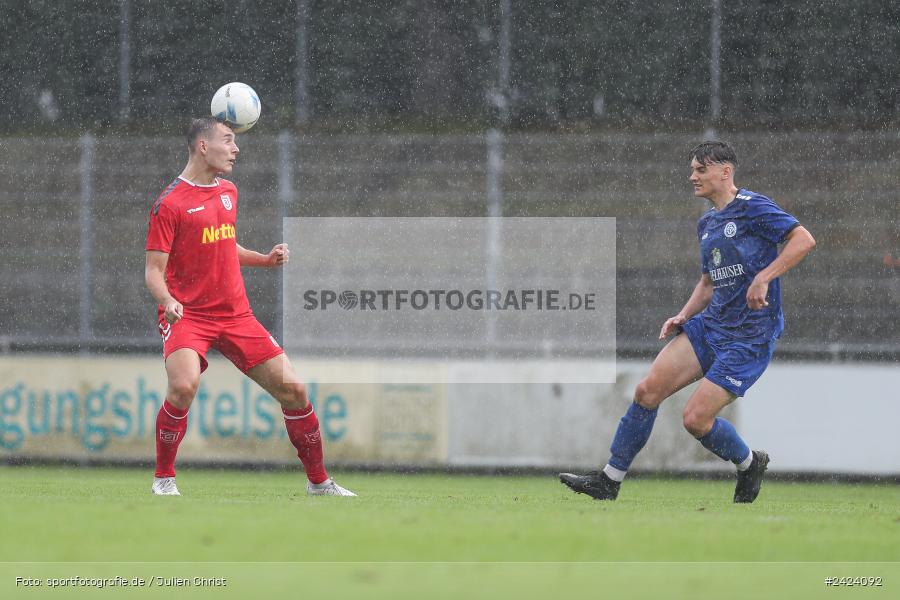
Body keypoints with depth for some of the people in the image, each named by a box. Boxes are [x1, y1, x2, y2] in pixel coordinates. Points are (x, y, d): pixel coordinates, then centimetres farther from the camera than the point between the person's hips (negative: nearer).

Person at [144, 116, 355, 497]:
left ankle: (319, 482, 16)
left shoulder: (228, 192, 13)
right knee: (184, 385, -31)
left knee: (292, 389, 0)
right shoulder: (170, 203, -9)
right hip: (187, 315, -6)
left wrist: (265, 260, 12)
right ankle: (164, 478, -11)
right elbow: (153, 269, -10)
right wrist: (167, 301, -29)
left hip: (235, 314, 6)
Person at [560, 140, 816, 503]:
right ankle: (608, 481, 2)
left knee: (696, 419, -13)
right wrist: (683, 317, 10)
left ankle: (750, 464, 16)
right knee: (648, 390, -5)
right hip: (711, 324, 8)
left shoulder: (752, 208, -10)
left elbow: (804, 240, -18)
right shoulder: (707, 224, 15)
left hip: (751, 336, -8)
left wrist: (763, 278, -26)